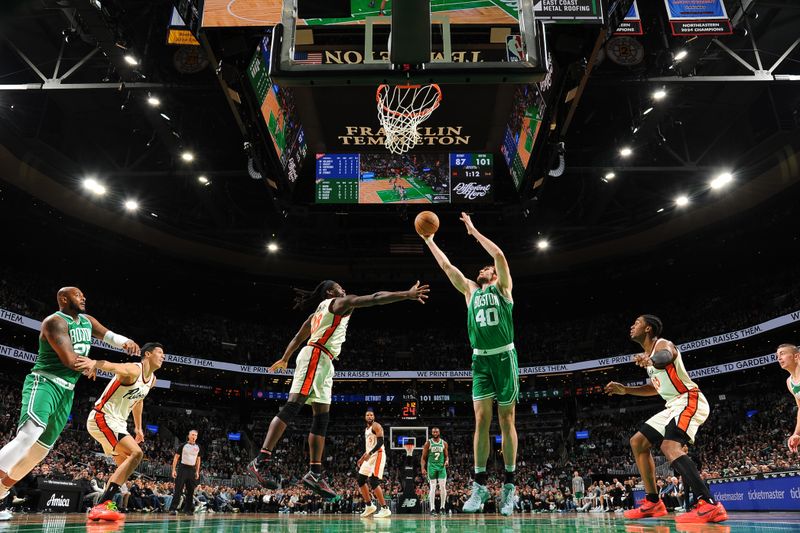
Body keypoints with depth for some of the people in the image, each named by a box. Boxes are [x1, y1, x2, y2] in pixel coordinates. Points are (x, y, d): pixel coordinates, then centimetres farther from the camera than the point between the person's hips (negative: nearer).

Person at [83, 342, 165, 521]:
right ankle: (101, 505, -24)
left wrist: (138, 427, 32)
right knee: (136, 453, -24)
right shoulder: (132, 370, -19)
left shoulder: (152, 380, 10)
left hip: (118, 423, 10)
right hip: (102, 418, -10)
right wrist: (94, 364, -63)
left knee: (125, 465, 16)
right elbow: (108, 365, -40)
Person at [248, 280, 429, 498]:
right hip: (315, 356, -10)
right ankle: (261, 461, -23)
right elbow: (375, 298, -6)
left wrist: (284, 359, 50)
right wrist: (407, 294, -9)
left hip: (323, 362, 10)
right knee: (292, 407, -18)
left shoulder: (318, 313, 29)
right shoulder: (339, 302, 4)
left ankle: (314, 473, 2)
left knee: (321, 418, 4)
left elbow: (298, 337, 36)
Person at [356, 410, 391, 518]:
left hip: (378, 455, -10)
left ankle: (385, 509, -12)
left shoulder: (376, 426, -7)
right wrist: (362, 458, 24)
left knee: (373, 482, -17)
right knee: (361, 481, 9)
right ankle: (369, 506, 20)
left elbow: (380, 442, -19)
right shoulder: (366, 430, 21)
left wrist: (369, 453, -27)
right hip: (369, 456, 10)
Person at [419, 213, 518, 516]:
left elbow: (499, 255, -8)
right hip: (480, 359, 4)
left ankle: (509, 485, 9)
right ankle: (480, 485, 4)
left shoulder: (502, 287, 6)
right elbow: (446, 266, 17)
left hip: (504, 357, -3)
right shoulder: (470, 290, 17)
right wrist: (428, 240, 18)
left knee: (506, 420, 2)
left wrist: (473, 231, -3)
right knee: (481, 420, -1)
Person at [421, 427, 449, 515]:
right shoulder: (428, 443, 0)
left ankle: (442, 507, 11)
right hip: (432, 467, -2)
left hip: (442, 466, 2)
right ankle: (432, 509, -5)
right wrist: (422, 468, -9)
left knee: (443, 487, -3)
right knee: (433, 488, -6)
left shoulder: (444, 443, 6)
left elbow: (446, 456, 14)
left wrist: (447, 460, -9)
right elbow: (423, 457, 1)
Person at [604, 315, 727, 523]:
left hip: (690, 401, -10)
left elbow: (665, 357, -39)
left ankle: (710, 505, -36)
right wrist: (625, 390, 19)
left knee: (670, 446, -31)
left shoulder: (663, 344, -11)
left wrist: (651, 360, -62)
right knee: (638, 442, 10)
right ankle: (653, 503, 13)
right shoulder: (648, 354, 17)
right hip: (675, 405, 10)